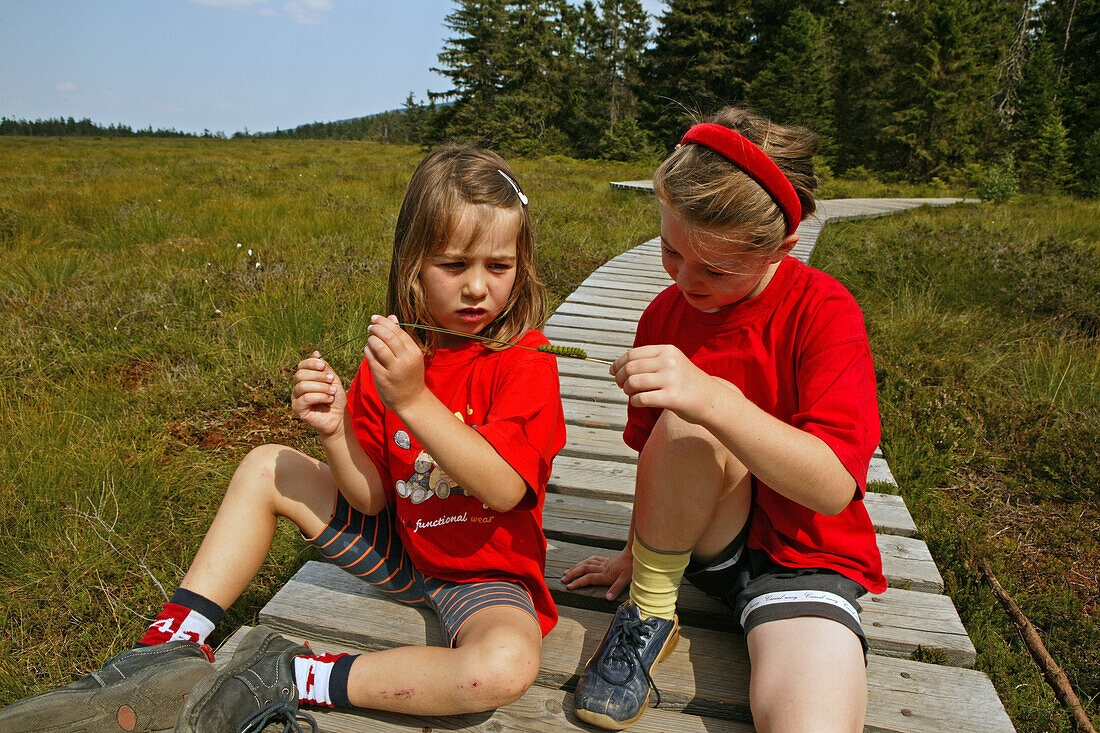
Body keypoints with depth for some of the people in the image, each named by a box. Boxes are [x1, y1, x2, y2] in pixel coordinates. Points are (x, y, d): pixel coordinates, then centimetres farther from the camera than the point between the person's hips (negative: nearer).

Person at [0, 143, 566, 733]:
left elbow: (504, 490, -31)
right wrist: (335, 430, -27)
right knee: (266, 468, -1)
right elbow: (372, 495, -7)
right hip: (399, 546, 4)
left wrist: (413, 400, -38)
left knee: (505, 666, -38)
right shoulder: (392, 353, -4)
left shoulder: (524, 360, -18)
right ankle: (170, 651, -2)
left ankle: (297, 680, -20)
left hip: (488, 575, -4)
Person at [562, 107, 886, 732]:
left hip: (806, 554, -4)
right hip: (706, 542, 4)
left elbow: (834, 486, -28)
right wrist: (638, 551, 14)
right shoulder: (667, 314, -2)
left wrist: (712, 396, -40)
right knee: (687, 424, -30)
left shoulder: (825, 311, -17)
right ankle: (650, 614, -9)